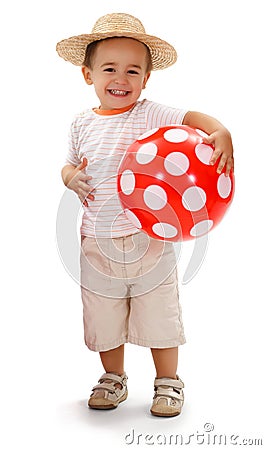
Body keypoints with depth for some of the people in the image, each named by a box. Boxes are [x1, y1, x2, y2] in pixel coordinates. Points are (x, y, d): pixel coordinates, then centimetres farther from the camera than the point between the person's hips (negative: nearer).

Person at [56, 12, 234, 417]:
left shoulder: (149, 115, -6)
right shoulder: (83, 125, 5)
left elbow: (190, 118, -18)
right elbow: (70, 164, 18)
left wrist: (220, 132, -38)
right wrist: (71, 177, -4)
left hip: (148, 239, -3)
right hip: (98, 244, 4)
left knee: (158, 315, 8)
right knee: (104, 318, 15)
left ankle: (168, 382, 29)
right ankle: (113, 379, 37)